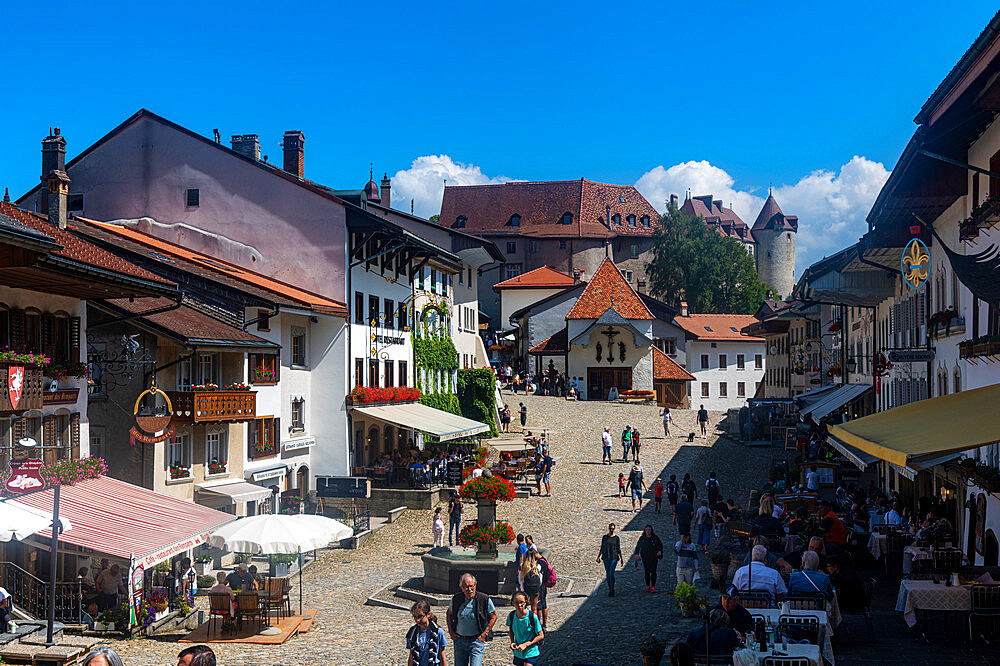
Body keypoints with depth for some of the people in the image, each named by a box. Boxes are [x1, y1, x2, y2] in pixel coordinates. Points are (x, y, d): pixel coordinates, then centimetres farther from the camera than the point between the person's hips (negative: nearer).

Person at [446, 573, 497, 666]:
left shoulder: (484, 599, -11)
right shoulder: (456, 599, -3)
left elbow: (493, 616, 2)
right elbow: (449, 614, 16)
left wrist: (484, 634, -4)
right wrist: (451, 632, 8)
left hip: (477, 640, -3)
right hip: (459, 640, 3)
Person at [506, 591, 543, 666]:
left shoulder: (532, 617, -19)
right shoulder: (511, 615, -7)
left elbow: (541, 636, -11)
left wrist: (525, 645, -18)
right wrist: (512, 642, -5)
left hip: (530, 653, -4)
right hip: (517, 653, 5)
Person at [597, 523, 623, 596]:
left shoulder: (616, 538, 2)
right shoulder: (604, 537, 7)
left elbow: (618, 549, 6)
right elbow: (602, 548, 11)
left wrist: (621, 559, 5)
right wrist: (598, 557, 2)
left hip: (614, 558, -3)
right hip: (606, 558, 3)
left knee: (611, 573, -15)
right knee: (608, 574, 6)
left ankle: (612, 590, -10)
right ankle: (610, 590, 15)